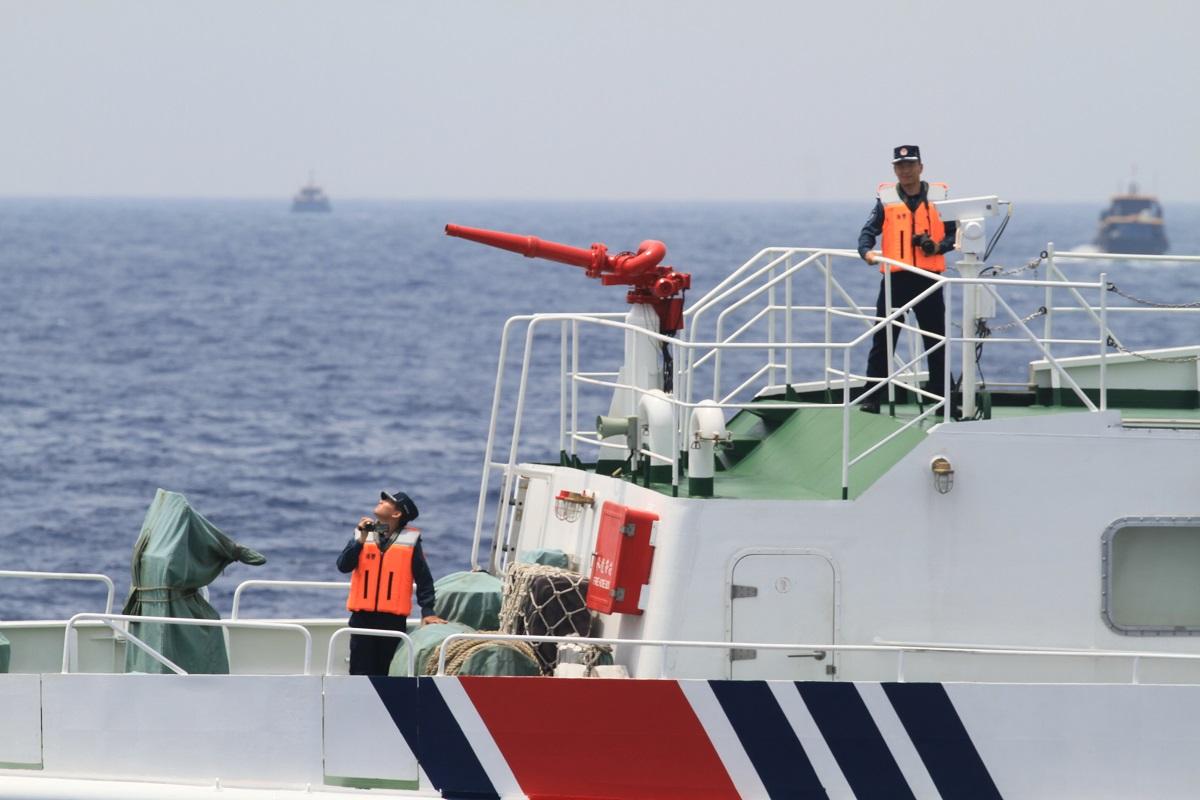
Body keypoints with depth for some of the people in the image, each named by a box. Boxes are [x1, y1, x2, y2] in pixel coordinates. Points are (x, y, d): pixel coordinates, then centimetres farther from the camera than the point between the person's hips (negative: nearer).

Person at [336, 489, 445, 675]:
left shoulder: (410, 540, 2)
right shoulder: (362, 534, 8)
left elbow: (424, 579, 5)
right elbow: (343, 566, -3)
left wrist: (428, 611, 0)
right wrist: (361, 540, -12)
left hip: (393, 618, -1)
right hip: (363, 616, 2)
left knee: (388, 674, 2)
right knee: (361, 674, -1)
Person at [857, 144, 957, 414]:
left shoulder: (938, 197, 6)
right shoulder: (887, 198, 5)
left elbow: (954, 233, 7)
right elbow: (869, 232, -2)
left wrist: (939, 246, -13)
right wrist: (867, 251, -22)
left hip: (928, 278, 0)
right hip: (895, 278, 0)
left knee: (936, 342, 6)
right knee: (883, 341, -1)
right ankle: (872, 398, 3)